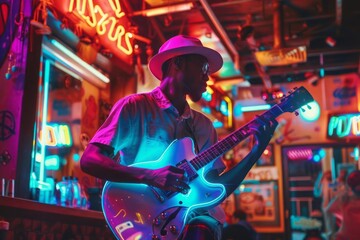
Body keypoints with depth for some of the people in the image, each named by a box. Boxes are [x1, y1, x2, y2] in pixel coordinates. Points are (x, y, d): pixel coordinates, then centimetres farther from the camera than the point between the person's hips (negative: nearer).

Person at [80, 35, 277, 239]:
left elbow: (218, 188, 11)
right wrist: (150, 176, -21)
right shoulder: (135, 107, -1)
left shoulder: (204, 125, 15)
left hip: (194, 214, 4)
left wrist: (258, 150, 1)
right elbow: (89, 160, -9)